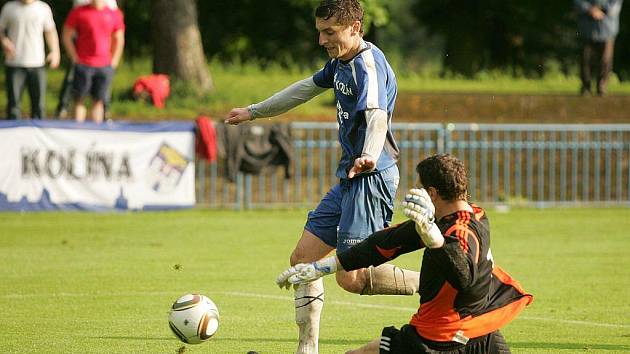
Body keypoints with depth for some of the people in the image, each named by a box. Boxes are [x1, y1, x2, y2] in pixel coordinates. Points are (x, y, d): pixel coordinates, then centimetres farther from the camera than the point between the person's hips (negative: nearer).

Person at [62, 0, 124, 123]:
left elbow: (119, 39, 15)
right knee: (79, 100, 0)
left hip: (104, 66, 2)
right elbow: (67, 36, 1)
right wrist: (75, 58, -5)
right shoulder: (79, 12, -2)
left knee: (98, 101, 6)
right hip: (83, 65, -2)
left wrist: (113, 62, 7)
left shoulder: (114, 15, 5)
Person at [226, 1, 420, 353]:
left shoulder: (368, 65, -17)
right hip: (350, 180, 10)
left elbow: (376, 115, -36)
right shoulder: (342, 62, 13)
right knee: (304, 257, 9)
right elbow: (307, 88, 31)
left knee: (351, 277, -16)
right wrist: (254, 112, 38)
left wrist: (369, 158, -56)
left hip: (371, 179, -10)